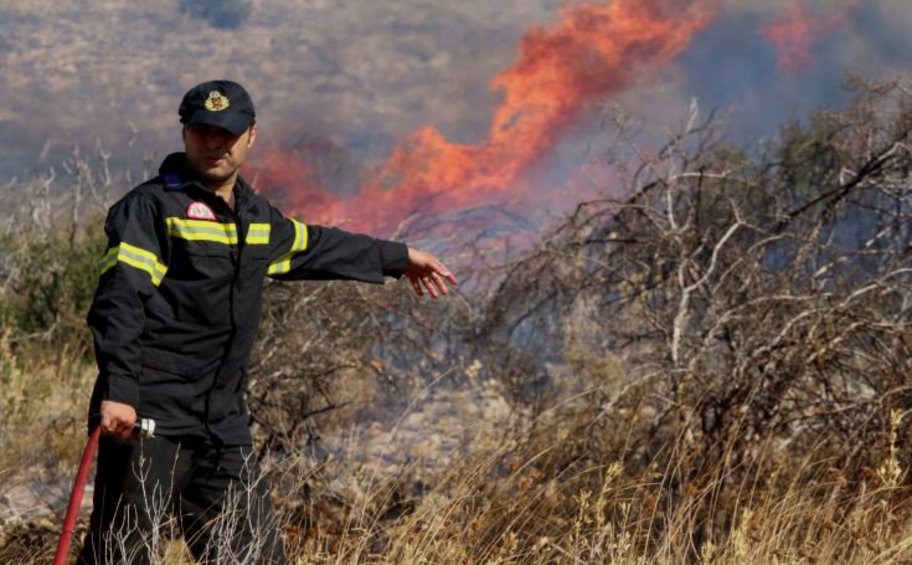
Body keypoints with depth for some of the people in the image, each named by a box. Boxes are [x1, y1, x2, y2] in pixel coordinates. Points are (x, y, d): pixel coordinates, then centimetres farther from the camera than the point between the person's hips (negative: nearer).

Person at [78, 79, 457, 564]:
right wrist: (117, 390, -28)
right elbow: (118, 301, -16)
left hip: (223, 429, 8)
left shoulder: (258, 218, 19)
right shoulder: (152, 207, -5)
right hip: (147, 420, -8)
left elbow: (315, 246, 38)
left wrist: (399, 258, 49)